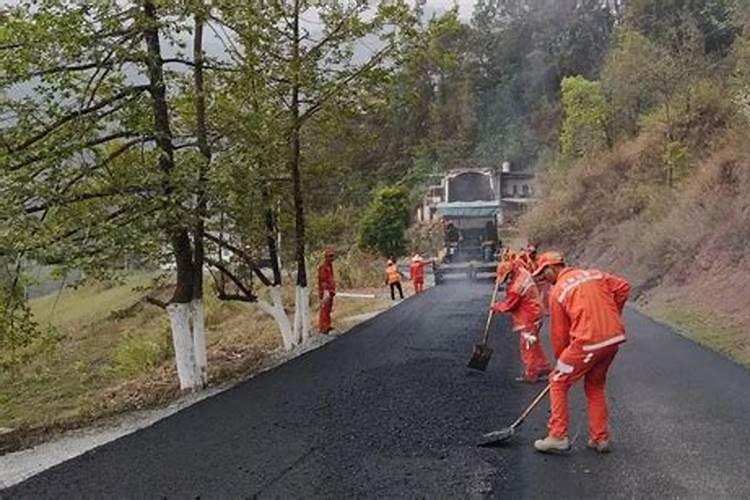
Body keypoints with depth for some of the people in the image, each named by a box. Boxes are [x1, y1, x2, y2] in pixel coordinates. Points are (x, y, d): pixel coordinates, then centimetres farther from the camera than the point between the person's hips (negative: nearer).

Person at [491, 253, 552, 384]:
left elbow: (508, 305, -15)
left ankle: (530, 375, 7)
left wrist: (496, 307, 1)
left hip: (528, 319, -10)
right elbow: (519, 262, 23)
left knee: (527, 346, -1)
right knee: (534, 344, 20)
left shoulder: (516, 287, -27)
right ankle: (543, 366, 29)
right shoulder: (523, 272, -2)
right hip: (534, 314, 10)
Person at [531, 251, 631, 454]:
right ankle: (600, 438, 25)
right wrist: (611, 315, 17)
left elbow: (559, 333, 3)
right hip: (615, 337, 7)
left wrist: (561, 359, 17)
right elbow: (623, 287, 9)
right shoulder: (595, 274, 13)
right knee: (595, 387, 22)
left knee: (558, 382, 8)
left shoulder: (557, 291, -1)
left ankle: (558, 437, 6)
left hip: (588, 342, -7)